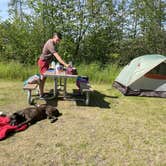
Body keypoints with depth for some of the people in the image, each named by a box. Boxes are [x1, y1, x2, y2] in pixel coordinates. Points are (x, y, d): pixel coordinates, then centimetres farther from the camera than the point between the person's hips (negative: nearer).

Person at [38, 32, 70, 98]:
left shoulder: (51, 42, 5)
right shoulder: (50, 44, -26)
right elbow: (57, 56, -36)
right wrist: (65, 64, -42)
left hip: (46, 62, 10)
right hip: (43, 62, -10)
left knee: (44, 78, 15)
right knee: (43, 78, -5)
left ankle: (41, 92, 26)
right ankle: (41, 95, 3)